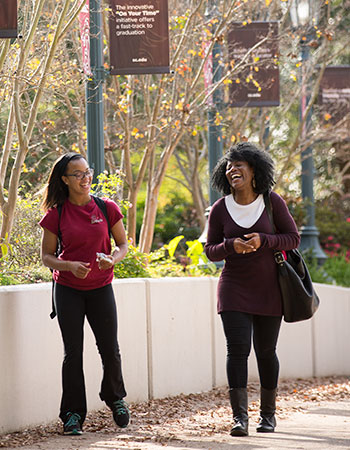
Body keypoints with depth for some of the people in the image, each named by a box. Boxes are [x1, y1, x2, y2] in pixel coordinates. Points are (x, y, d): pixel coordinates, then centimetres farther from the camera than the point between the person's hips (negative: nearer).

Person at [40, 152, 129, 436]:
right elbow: (46, 256, 0)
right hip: (68, 289, -1)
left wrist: (112, 259, -15)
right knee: (73, 352, -1)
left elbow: (123, 245, 7)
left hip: (101, 288, 1)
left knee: (110, 350, 3)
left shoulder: (107, 208, -1)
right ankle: (73, 414, 8)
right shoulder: (56, 214, -4)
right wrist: (70, 266, -18)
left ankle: (115, 398, 30)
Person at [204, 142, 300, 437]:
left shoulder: (272, 202, -3)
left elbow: (293, 238, -2)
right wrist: (231, 246, -18)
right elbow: (211, 251, 3)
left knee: (265, 352, 7)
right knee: (237, 349, -11)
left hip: (268, 290, 0)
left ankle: (268, 413, 22)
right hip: (234, 289, 0)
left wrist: (262, 241, -18)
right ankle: (240, 417, -12)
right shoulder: (220, 209, 0)